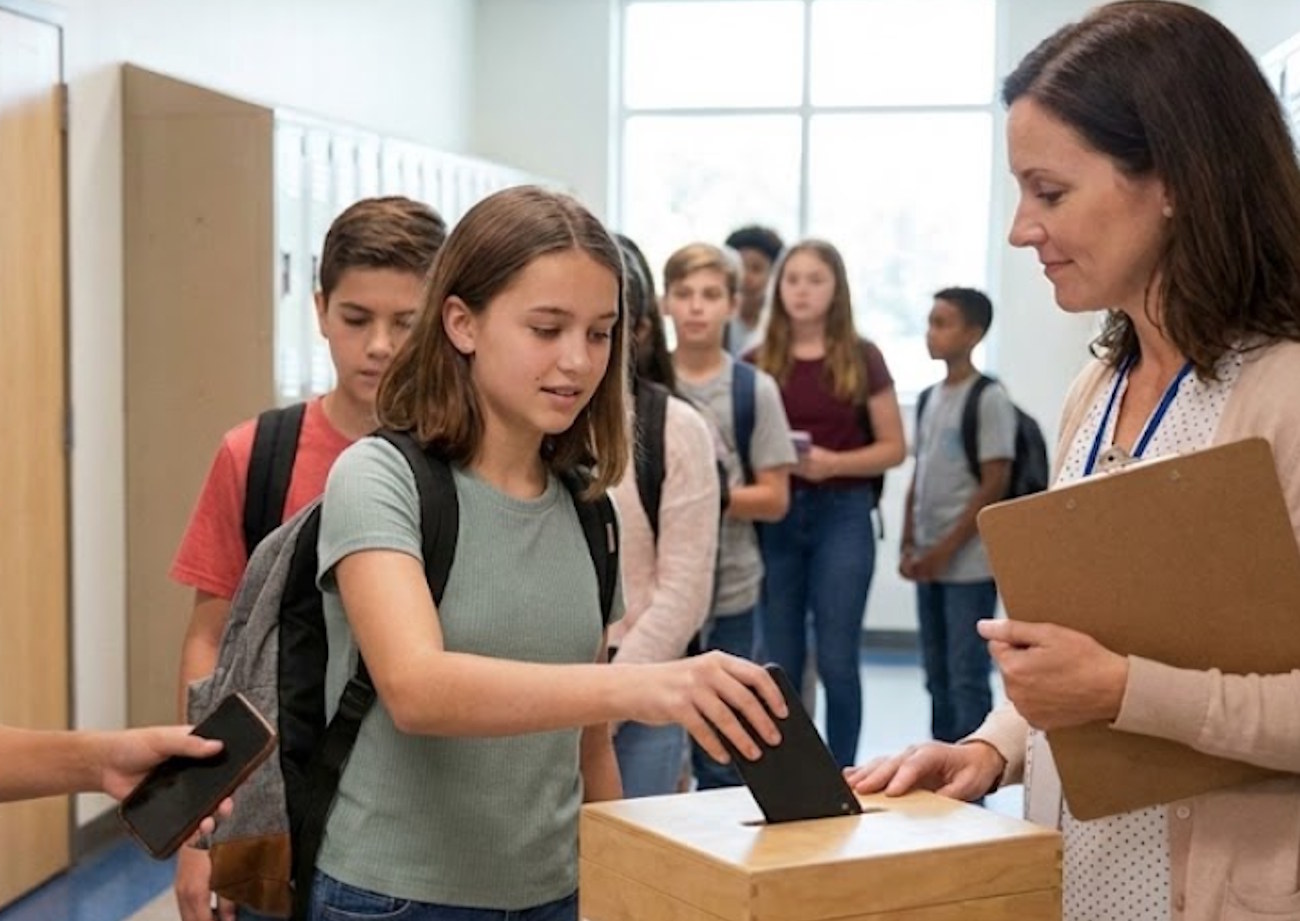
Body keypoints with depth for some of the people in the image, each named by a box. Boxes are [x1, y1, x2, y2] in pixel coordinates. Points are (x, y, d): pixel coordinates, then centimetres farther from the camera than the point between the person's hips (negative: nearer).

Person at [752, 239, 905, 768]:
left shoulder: (861, 359, 2)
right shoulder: (758, 362, 6)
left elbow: (894, 448, 2)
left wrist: (835, 462, -14)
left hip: (842, 515, -2)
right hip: (775, 517, 2)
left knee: (836, 661, -2)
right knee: (781, 664, 7)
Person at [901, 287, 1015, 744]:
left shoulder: (989, 398, -8)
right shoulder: (929, 398, 13)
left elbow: (995, 484, -12)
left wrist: (947, 548, -13)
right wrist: (909, 544, 7)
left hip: (969, 563, -7)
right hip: (930, 562, 7)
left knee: (967, 674, -5)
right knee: (937, 674, 13)